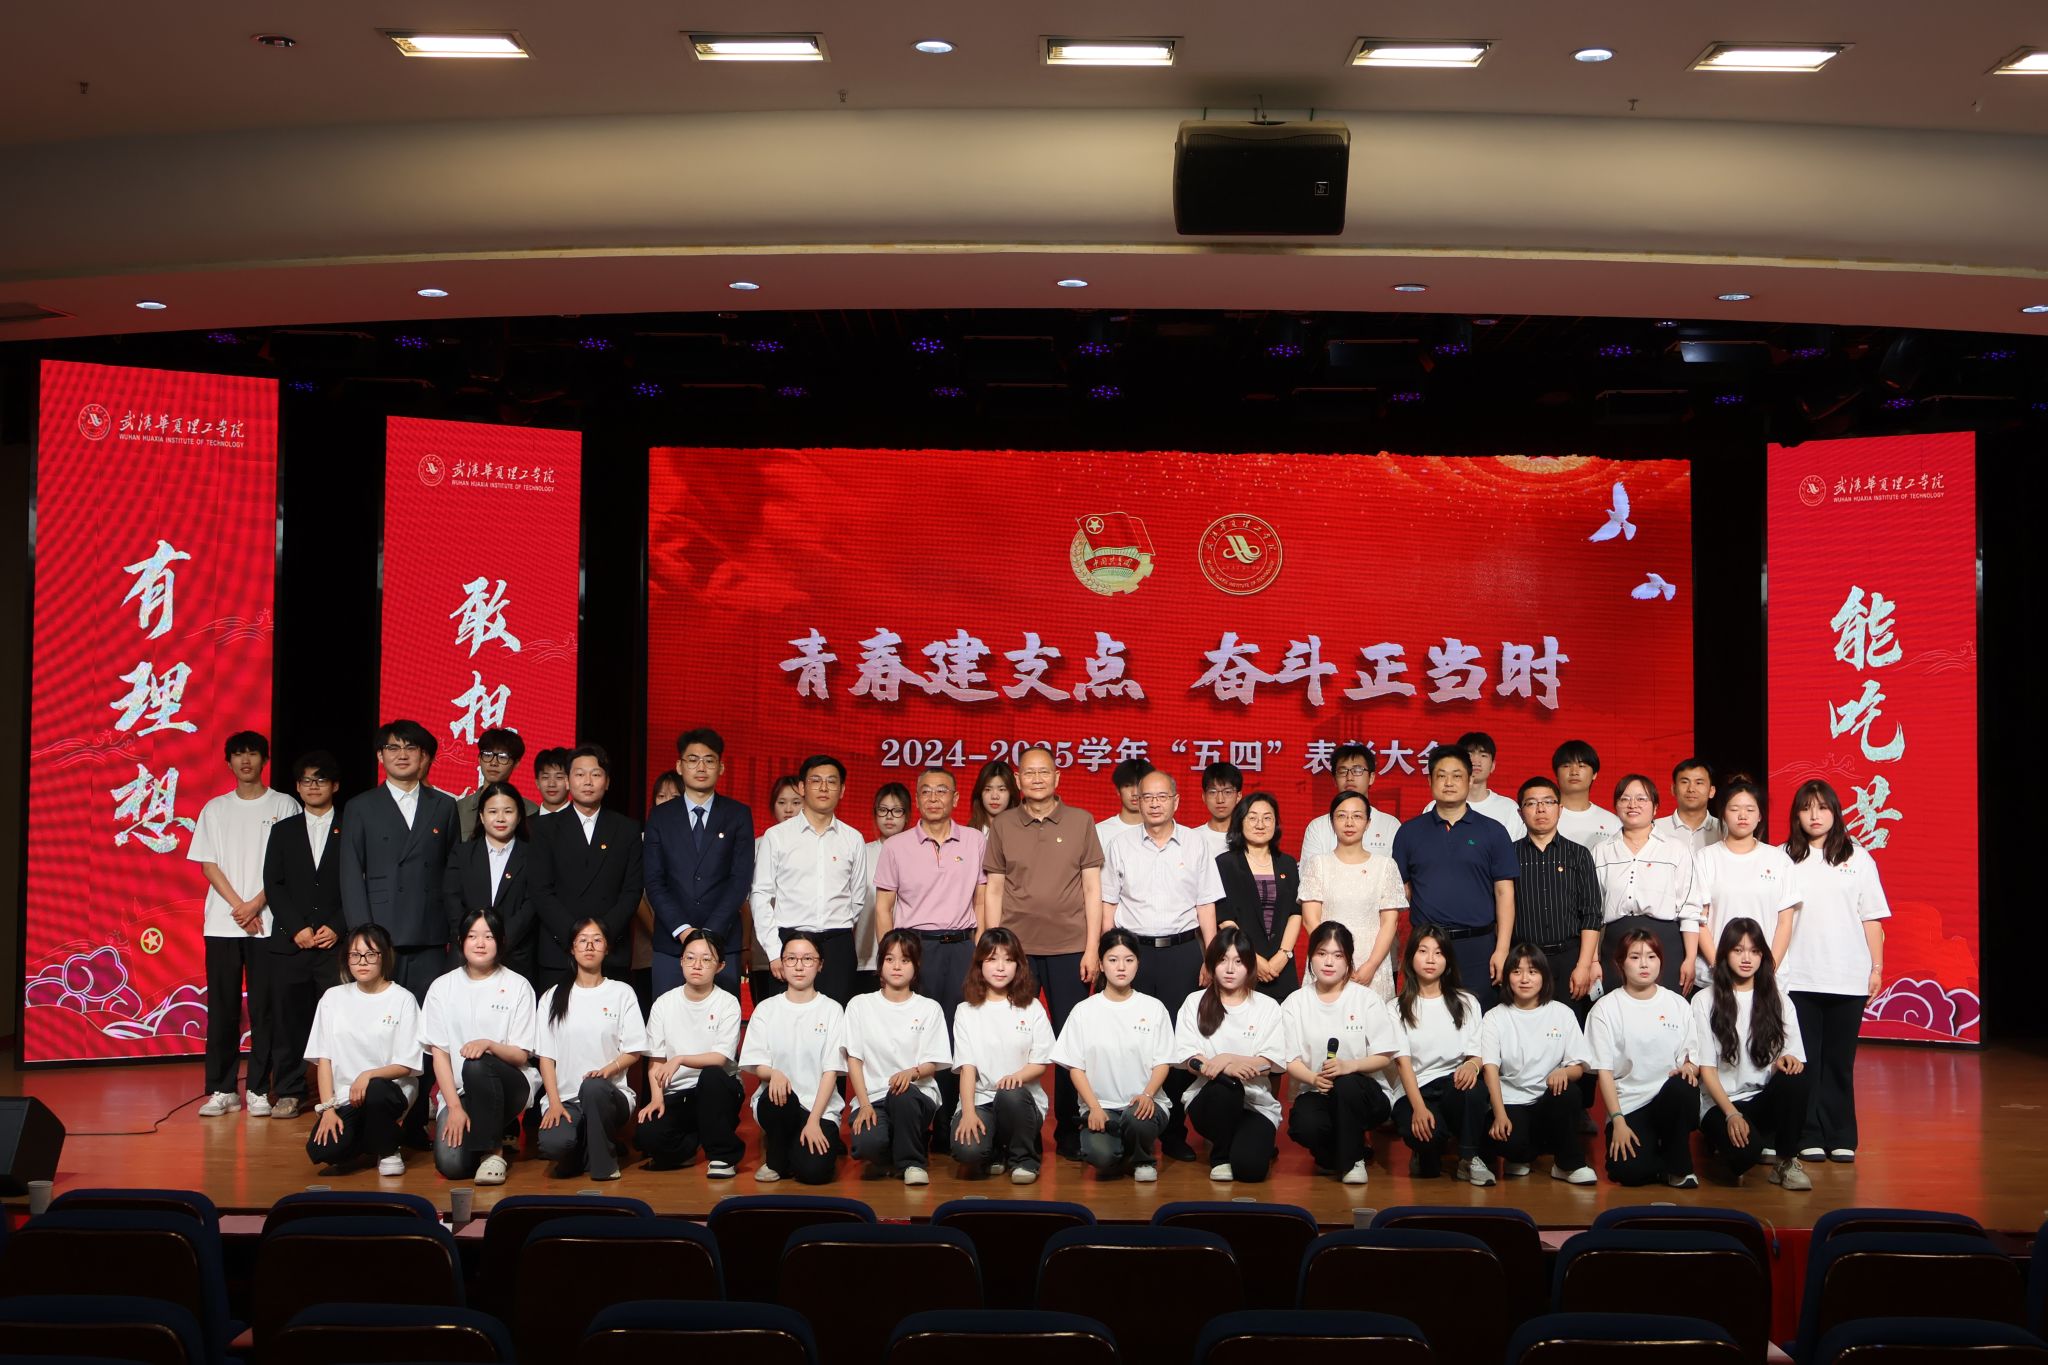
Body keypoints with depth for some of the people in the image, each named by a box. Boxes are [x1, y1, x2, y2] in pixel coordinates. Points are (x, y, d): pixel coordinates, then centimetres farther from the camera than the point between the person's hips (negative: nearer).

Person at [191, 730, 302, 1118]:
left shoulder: (284, 806, 4)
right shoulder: (215, 809, 12)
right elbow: (208, 864, 6)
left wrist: (256, 905, -11)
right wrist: (238, 906, -6)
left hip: (268, 922, -2)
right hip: (222, 922, 2)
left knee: (263, 1006, -2)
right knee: (222, 1006, 2)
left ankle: (259, 1089, 3)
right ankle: (221, 1089, 7)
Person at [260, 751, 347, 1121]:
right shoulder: (283, 831, 13)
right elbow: (273, 885, 6)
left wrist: (337, 928, -9)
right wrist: (297, 928, -5)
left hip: (336, 941, -2)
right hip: (290, 941, 2)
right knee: (288, 1018, 1)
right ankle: (288, 1093, 9)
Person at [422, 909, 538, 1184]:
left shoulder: (518, 986, 1)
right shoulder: (442, 987, 5)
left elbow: (521, 1056, -2)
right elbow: (439, 1053, 1)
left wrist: (489, 1045, -24)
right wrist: (454, 1106, -10)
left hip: (507, 1085, -1)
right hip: (458, 1090, 2)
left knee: (477, 1065, -36)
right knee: (450, 1164, -24)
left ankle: (492, 1151, -17)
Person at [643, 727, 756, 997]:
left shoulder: (738, 815, 7)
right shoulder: (659, 816, 9)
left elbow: (741, 879, -1)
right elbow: (653, 881, 3)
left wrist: (710, 932, -10)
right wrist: (682, 930, -9)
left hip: (723, 942, -1)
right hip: (670, 943, 1)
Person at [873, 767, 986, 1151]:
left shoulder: (975, 841, 7)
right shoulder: (896, 846, 5)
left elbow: (981, 900, 10)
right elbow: (883, 907, 7)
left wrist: (978, 953, 2)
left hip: (961, 946, 1)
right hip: (913, 946, -1)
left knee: (958, 1038, -2)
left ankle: (947, 1127, 5)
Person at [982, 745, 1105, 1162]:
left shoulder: (1080, 822, 5)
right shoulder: (1001, 825, 7)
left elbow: (1092, 888, 5)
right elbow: (994, 891, 9)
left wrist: (1092, 948, -2)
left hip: (1069, 947, 0)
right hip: (1016, 946, 1)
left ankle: (1069, 1131, 11)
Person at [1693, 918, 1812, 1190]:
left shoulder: (1778, 1000, 10)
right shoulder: (1705, 1001, 0)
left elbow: (1795, 1062, 6)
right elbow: (1706, 1068, -4)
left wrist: (1786, 1060, -20)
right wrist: (1731, 1114, -18)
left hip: (1765, 1100, 3)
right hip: (1720, 1104, -3)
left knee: (1795, 1078, -32)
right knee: (1746, 1150, -35)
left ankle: (1786, 1162, -12)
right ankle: (1720, 1141, 4)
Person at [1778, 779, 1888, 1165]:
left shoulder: (1857, 859, 7)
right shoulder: (1784, 859, 4)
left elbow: (1871, 918, 8)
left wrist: (1877, 966, 4)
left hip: (1848, 977, 1)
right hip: (1798, 977, 0)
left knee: (1839, 1059, 5)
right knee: (1804, 1059, 1)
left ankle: (1841, 1137, 12)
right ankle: (1809, 1136, 7)